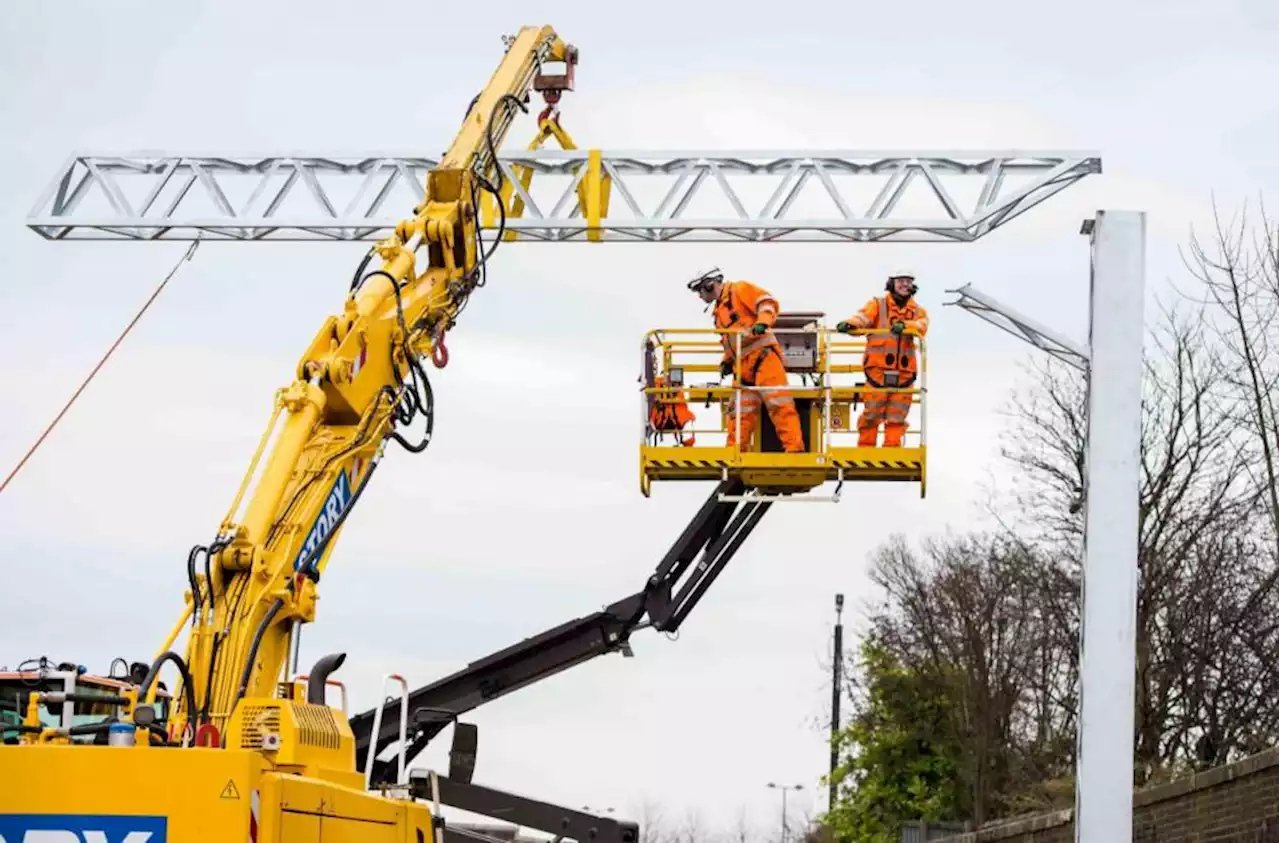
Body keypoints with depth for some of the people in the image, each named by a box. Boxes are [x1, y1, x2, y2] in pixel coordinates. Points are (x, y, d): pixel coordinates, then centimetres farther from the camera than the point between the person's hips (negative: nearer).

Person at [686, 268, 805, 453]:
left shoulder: (739, 290, 1)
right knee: (741, 412, 7)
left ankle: (795, 449, -20)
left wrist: (763, 322, -26)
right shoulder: (719, 310, 27)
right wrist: (726, 361, 19)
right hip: (742, 365, 9)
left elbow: (767, 301, -11)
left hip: (762, 356, -9)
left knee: (779, 404, -15)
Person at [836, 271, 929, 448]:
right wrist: (849, 323, -32)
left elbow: (922, 326, -8)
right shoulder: (878, 305, 9)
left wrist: (905, 325, -29)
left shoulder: (918, 311, 14)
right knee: (872, 412, -4)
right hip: (878, 369, -3)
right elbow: (863, 317, -9)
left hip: (904, 372, 3)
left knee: (897, 416, 4)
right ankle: (865, 449, 5)